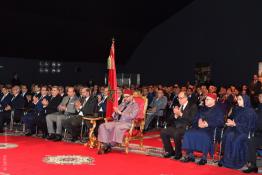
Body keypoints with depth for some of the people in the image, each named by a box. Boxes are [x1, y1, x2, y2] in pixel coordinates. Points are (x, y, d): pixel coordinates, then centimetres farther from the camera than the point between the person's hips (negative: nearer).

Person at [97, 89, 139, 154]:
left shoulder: (135, 105, 4)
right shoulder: (122, 105, 24)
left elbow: (132, 116, -14)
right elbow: (114, 116, 22)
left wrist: (120, 113, -13)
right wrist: (115, 113, -2)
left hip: (127, 123, -7)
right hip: (117, 122, 7)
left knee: (117, 127, -39)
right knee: (102, 126, -16)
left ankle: (109, 146, -29)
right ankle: (105, 145, -26)